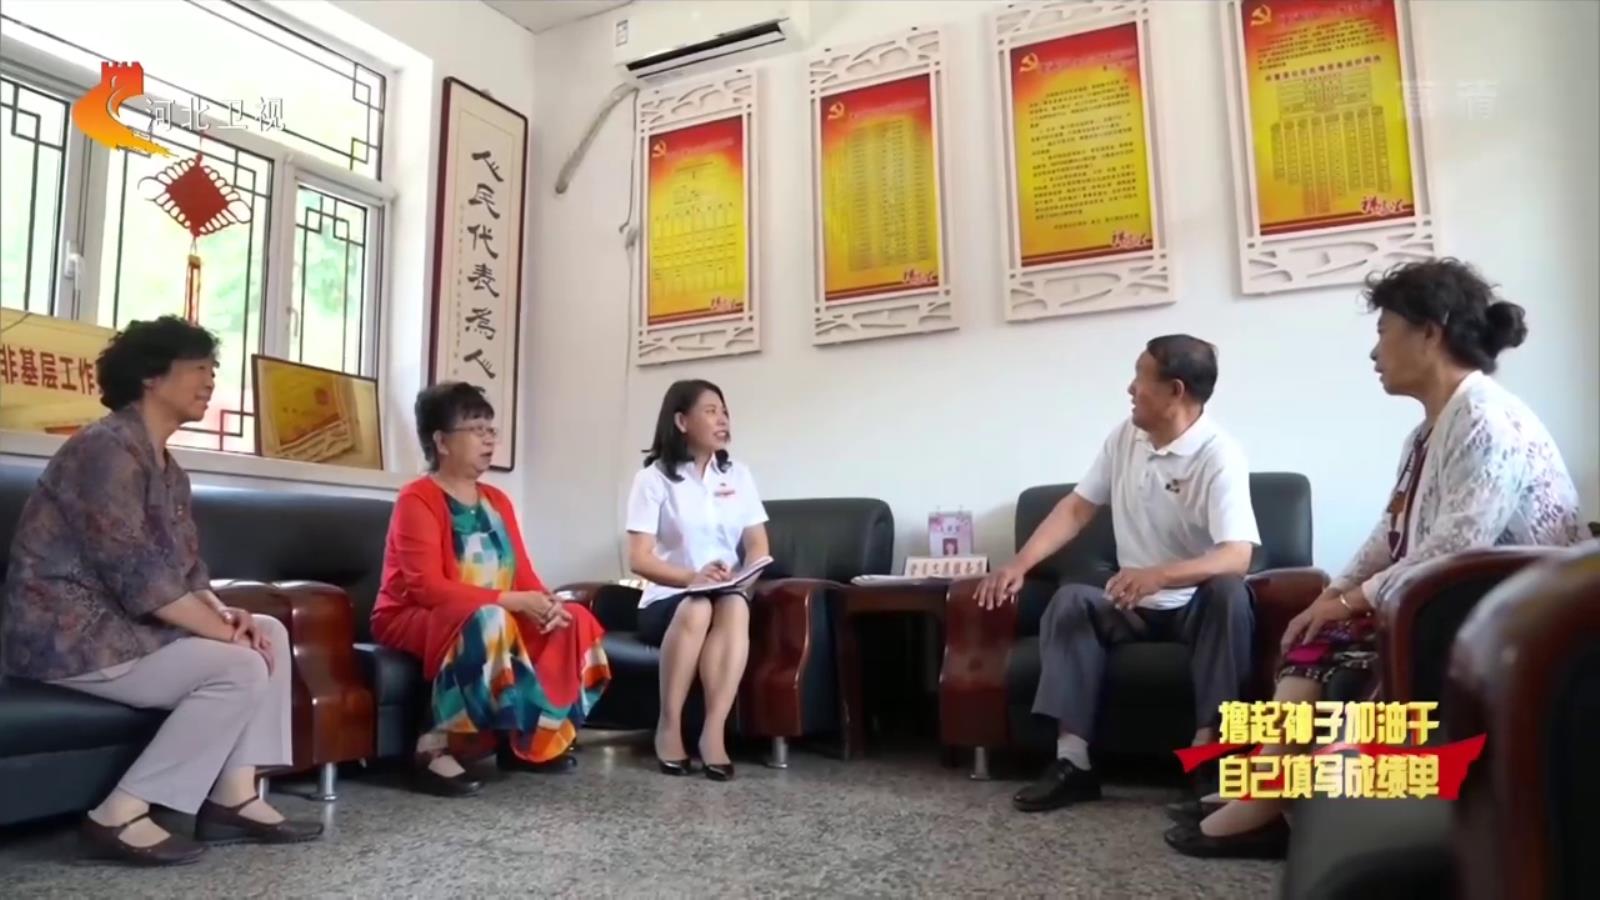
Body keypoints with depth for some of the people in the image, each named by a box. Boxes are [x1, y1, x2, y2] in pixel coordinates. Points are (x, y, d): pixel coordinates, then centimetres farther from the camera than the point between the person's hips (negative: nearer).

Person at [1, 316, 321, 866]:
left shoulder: (169, 470, 14)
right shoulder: (105, 448, -17)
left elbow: (185, 572, 11)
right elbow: (138, 576, -24)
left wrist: (229, 617, -9)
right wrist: (226, 632, -20)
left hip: (122, 622, 10)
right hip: (68, 632, -10)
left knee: (272, 634, 2)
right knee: (240, 668, -21)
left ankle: (233, 797, -1)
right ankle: (120, 817, -12)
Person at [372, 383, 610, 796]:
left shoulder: (497, 501, 11)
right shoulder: (417, 499, -13)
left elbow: (524, 574, 6)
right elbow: (427, 587, -24)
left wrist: (546, 604, -17)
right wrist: (510, 601, -28)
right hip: (414, 618, -8)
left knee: (575, 620, -4)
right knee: (488, 621, -38)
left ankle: (528, 739, 2)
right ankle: (435, 749, -27)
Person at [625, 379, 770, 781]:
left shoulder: (738, 475, 10)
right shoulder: (654, 477, -3)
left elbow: (758, 545, 6)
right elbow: (639, 559, -10)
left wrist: (737, 576, -17)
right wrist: (692, 577, -27)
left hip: (727, 597, 2)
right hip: (666, 600, -2)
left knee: (735, 605, -33)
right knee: (697, 608, -36)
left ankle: (714, 731, -35)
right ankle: (669, 727, -22)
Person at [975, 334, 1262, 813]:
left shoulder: (1220, 455, -18)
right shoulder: (1125, 437, 1)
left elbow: (1237, 557, -30)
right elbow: (1077, 507, 4)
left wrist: (1158, 576, -47)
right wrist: (1018, 565, -9)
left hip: (1197, 607, -5)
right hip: (1135, 607, 5)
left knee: (1229, 592, -36)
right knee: (1070, 600, -22)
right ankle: (1073, 761, -28)